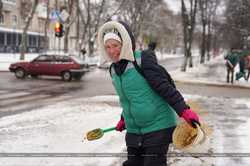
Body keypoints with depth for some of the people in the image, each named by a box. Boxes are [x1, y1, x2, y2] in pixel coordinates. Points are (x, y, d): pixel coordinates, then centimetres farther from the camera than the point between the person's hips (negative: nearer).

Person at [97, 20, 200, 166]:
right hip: (133, 131, 7)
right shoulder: (114, 69, 7)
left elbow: (164, 87, -19)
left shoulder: (143, 59, -14)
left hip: (158, 128, -7)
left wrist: (184, 110, -25)